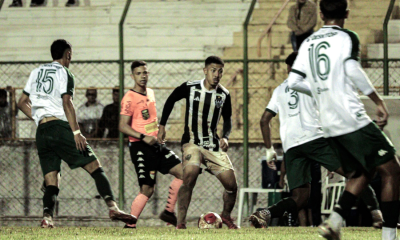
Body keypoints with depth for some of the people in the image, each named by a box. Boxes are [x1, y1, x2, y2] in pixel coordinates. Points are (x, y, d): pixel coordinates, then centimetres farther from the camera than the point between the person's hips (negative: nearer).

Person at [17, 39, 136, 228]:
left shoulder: (36, 72, 21)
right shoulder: (64, 73, 2)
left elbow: (22, 103, 24)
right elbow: (67, 103, -10)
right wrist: (76, 132, -14)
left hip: (42, 132, 6)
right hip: (60, 127, -6)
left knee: (51, 183, 3)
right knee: (95, 168, -7)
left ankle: (47, 217, -20)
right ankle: (112, 207, -21)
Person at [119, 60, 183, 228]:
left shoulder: (150, 93, 14)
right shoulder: (129, 98, -11)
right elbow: (123, 126, -16)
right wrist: (143, 137, -25)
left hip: (156, 145, 8)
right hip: (140, 148, -8)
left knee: (182, 172, 2)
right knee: (147, 189, -11)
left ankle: (169, 212, 9)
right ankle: (130, 225, -4)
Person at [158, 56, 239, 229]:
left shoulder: (224, 94, 0)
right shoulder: (190, 87, -7)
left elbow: (227, 119, 15)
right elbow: (170, 100, 11)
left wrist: (225, 137, -3)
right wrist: (162, 126, 10)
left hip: (214, 146, 3)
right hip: (192, 142, -3)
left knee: (231, 185, -2)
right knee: (189, 177, -29)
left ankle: (226, 216, 28)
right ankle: (180, 223, -22)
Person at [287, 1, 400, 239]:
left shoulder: (308, 43, 15)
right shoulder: (347, 37, -3)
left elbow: (294, 82, 13)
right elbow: (352, 69, -19)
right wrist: (378, 100, -15)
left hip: (329, 125, 7)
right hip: (353, 118, -7)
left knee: (362, 172, 20)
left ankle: (335, 220, 0)